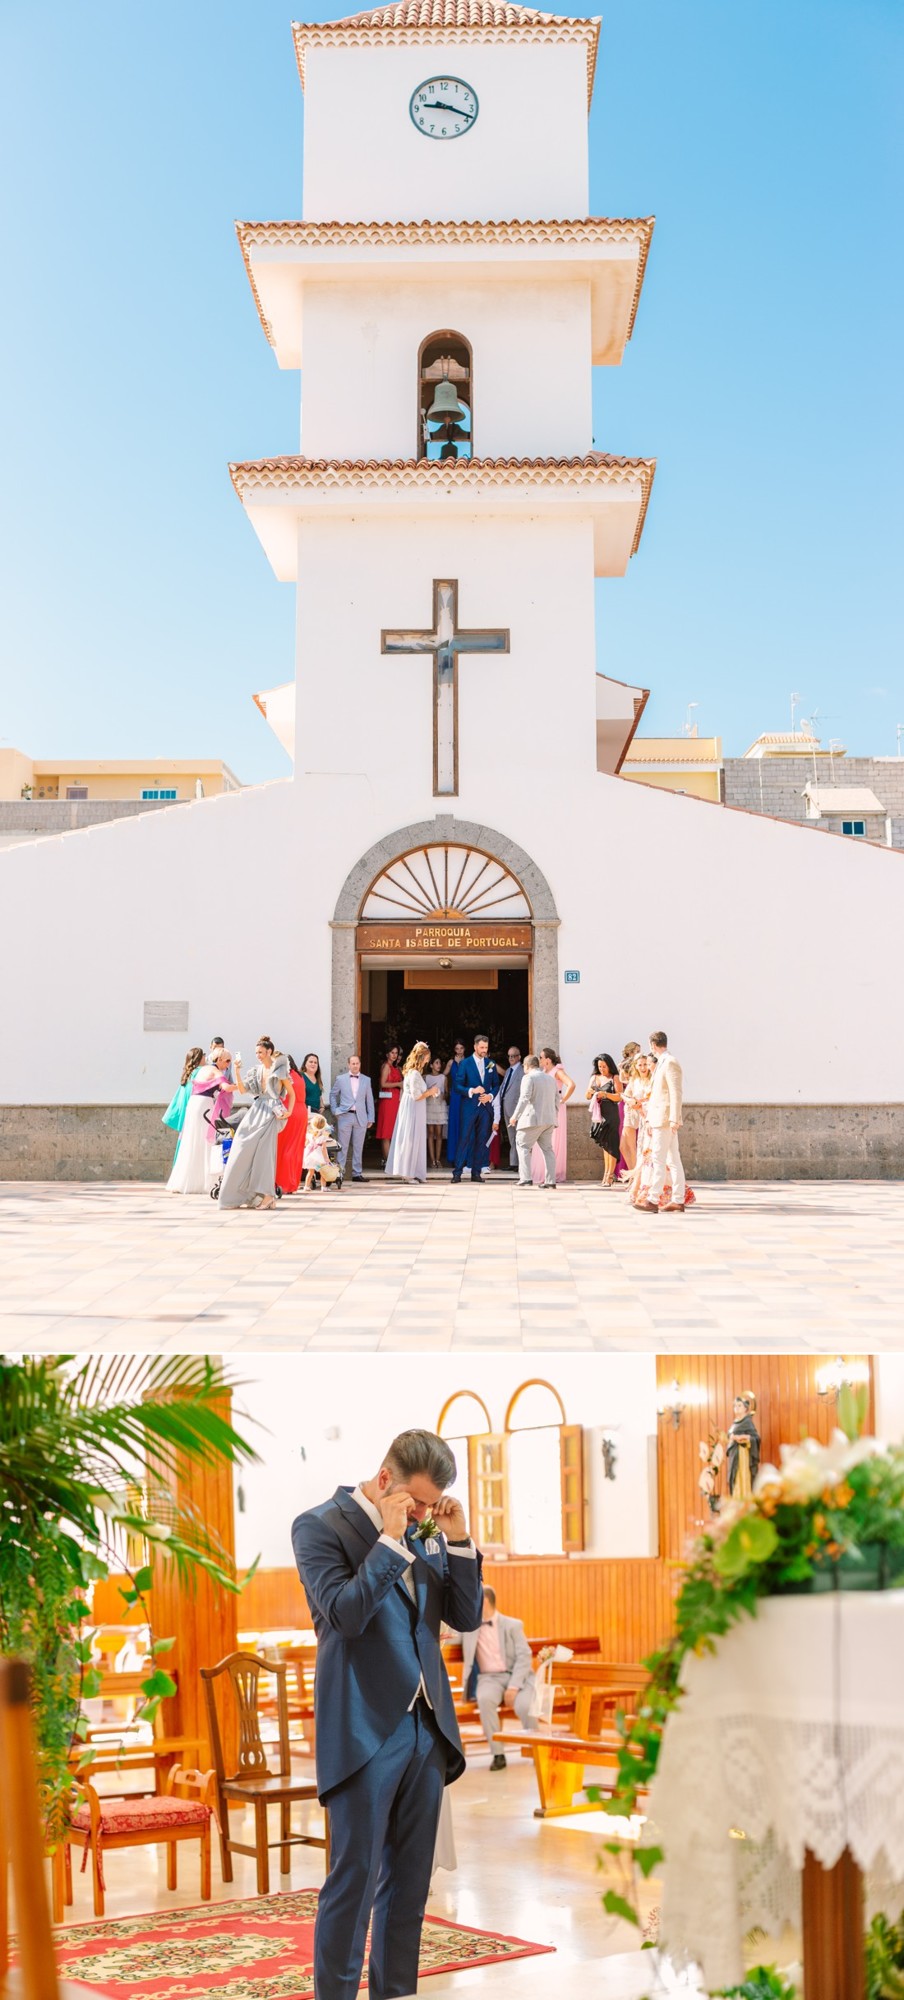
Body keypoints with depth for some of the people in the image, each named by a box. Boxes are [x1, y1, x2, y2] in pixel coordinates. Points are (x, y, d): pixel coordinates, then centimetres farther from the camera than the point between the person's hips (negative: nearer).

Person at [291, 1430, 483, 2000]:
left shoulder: (426, 1531, 10)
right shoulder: (320, 1526, -8)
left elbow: (467, 1616, 9)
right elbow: (346, 1614, -20)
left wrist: (458, 1541, -3)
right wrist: (391, 1540, -20)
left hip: (427, 1727, 6)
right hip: (366, 1732, -6)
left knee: (409, 1883, 13)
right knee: (354, 1881, -1)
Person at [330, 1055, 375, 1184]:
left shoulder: (366, 1080, 11)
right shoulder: (340, 1079, 6)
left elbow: (369, 1100, 11)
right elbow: (333, 1095, 15)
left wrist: (370, 1118, 7)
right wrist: (335, 1111, 4)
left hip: (360, 1117, 2)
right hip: (345, 1116, -2)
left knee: (358, 1147, 4)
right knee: (343, 1147, -3)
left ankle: (357, 1173, 8)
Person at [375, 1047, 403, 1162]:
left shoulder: (395, 1067, 19)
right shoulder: (386, 1066, -7)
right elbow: (383, 1084, -15)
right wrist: (398, 1084, -13)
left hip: (395, 1100, 9)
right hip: (388, 1100, -9)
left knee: (391, 1132, 8)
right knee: (387, 1131, -7)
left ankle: (386, 1159, 10)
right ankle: (387, 1160, -7)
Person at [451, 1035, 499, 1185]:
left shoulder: (491, 1064, 10)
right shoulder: (465, 1064, -1)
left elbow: (496, 1085, 14)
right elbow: (458, 1086, -4)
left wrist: (490, 1096, -5)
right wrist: (472, 1091, -19)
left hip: (485, 1106, 4)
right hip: (469, 1107, -4)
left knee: (482, 1140, 4)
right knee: (464, 1138, -6)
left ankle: (476, 1172, 10)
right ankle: (457, 1172, -4)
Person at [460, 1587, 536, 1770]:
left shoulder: (512, 1625, 1)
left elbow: (524, 1658, -8)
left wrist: (513, 1687, -19)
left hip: (517, 1676, -2)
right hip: (490, 1677, 2)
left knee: (524, 1706, -33)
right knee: (484, 1699, -35)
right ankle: (498, 1754, -25)